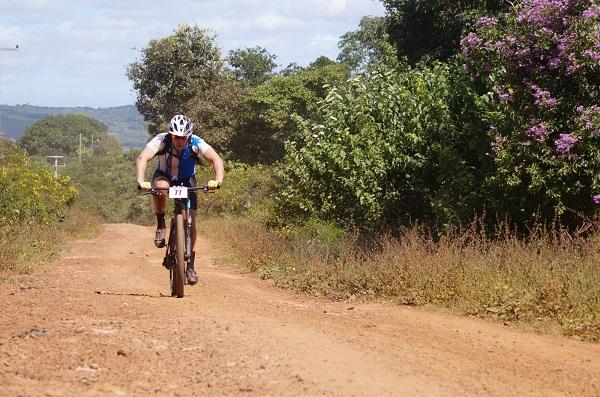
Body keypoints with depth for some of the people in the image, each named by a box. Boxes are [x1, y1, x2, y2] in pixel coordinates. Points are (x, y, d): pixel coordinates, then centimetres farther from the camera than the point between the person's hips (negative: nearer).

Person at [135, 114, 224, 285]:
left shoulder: (196, 143, -28)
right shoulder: (161, 140, -30)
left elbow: (216, 159, -37)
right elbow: (142, 158, -41)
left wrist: (218, 180, -55)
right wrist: (141, 182, -58)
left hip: (186, 180, 1)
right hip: (164, 176, -1)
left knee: (190, 220, -12)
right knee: (160, 188, -38)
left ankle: (190, 266, 0)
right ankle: (161, 226, -14)